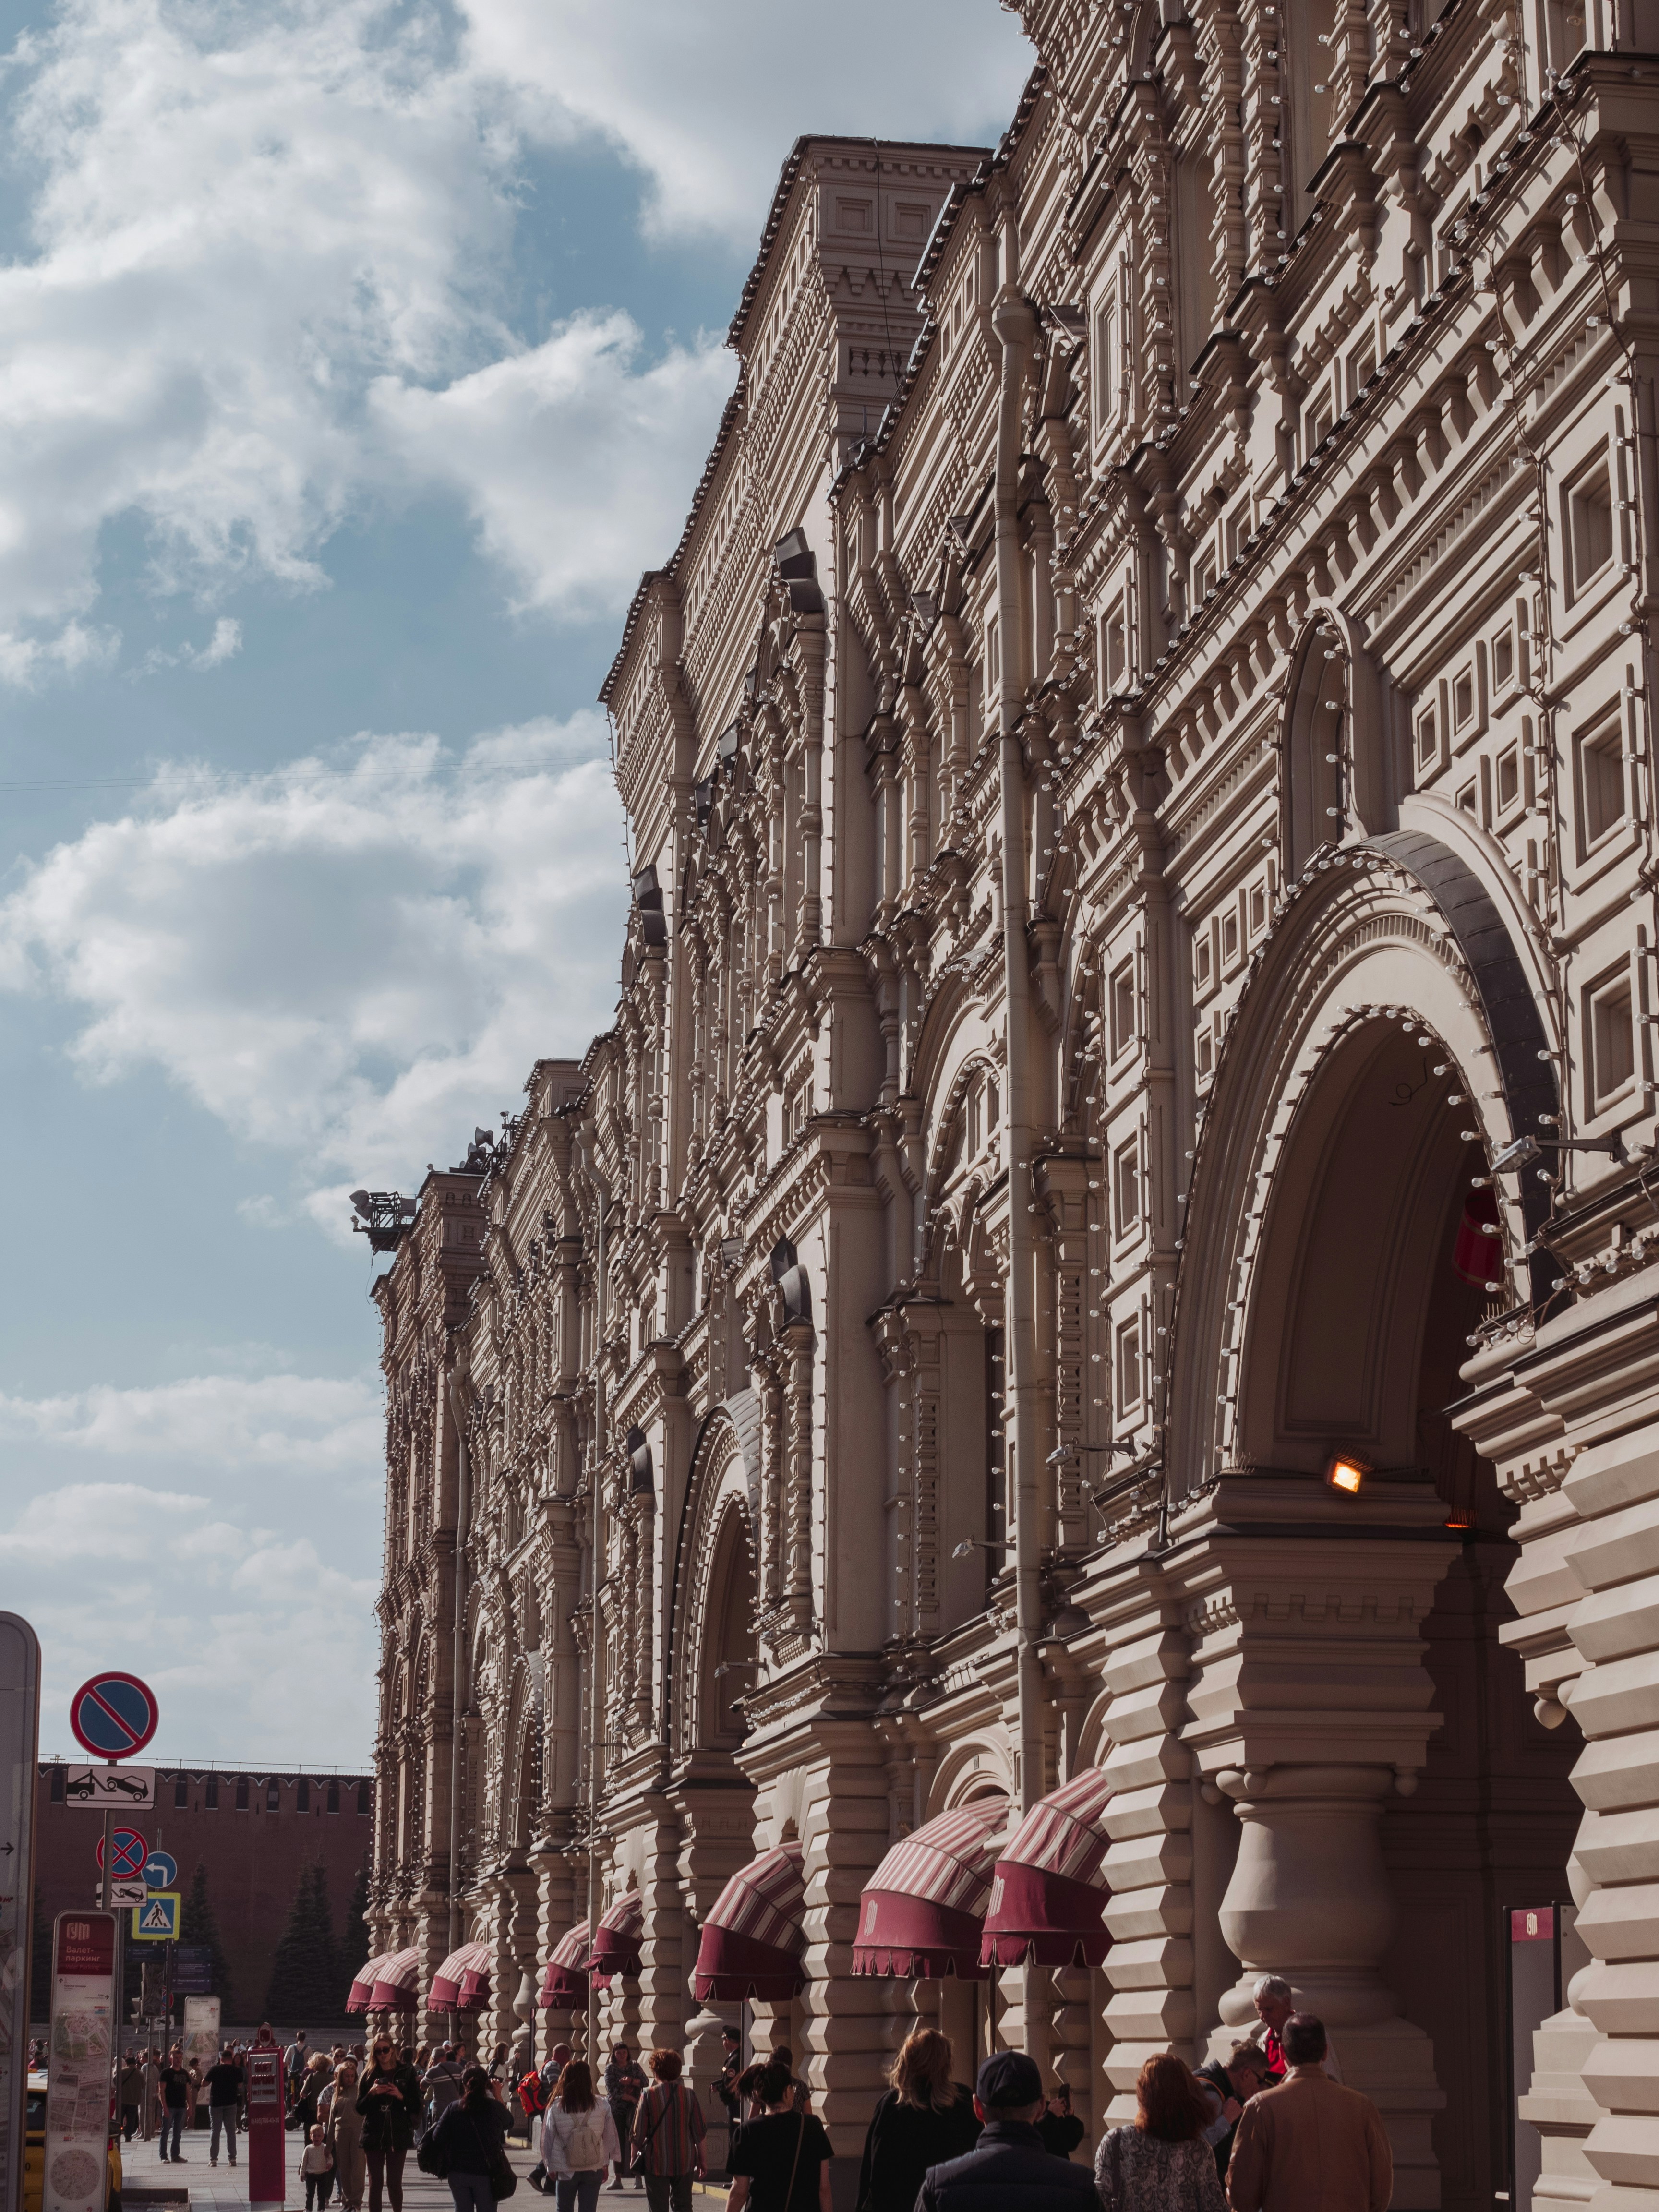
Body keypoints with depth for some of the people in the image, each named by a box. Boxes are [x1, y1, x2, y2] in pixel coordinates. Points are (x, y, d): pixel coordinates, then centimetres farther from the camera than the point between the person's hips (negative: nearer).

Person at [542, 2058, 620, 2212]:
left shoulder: (556, 2106, -10)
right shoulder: (602, 2107, -10)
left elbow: (547, 2138, -1)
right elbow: (610, 2138, -1)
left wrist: (550, 2166, 14)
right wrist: (605, 2164, 14)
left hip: (565, 2170, 0)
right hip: (594, 2169, 0)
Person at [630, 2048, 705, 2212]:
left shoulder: (649, 2095, -8)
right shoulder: (689, 2095, -2)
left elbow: (639, 2133, -5)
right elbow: (699, 2131, 1)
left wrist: (634, 2158, 8)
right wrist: (702, 2159, 12)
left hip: (656, 2163, -2)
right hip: (685, 2162, 2)